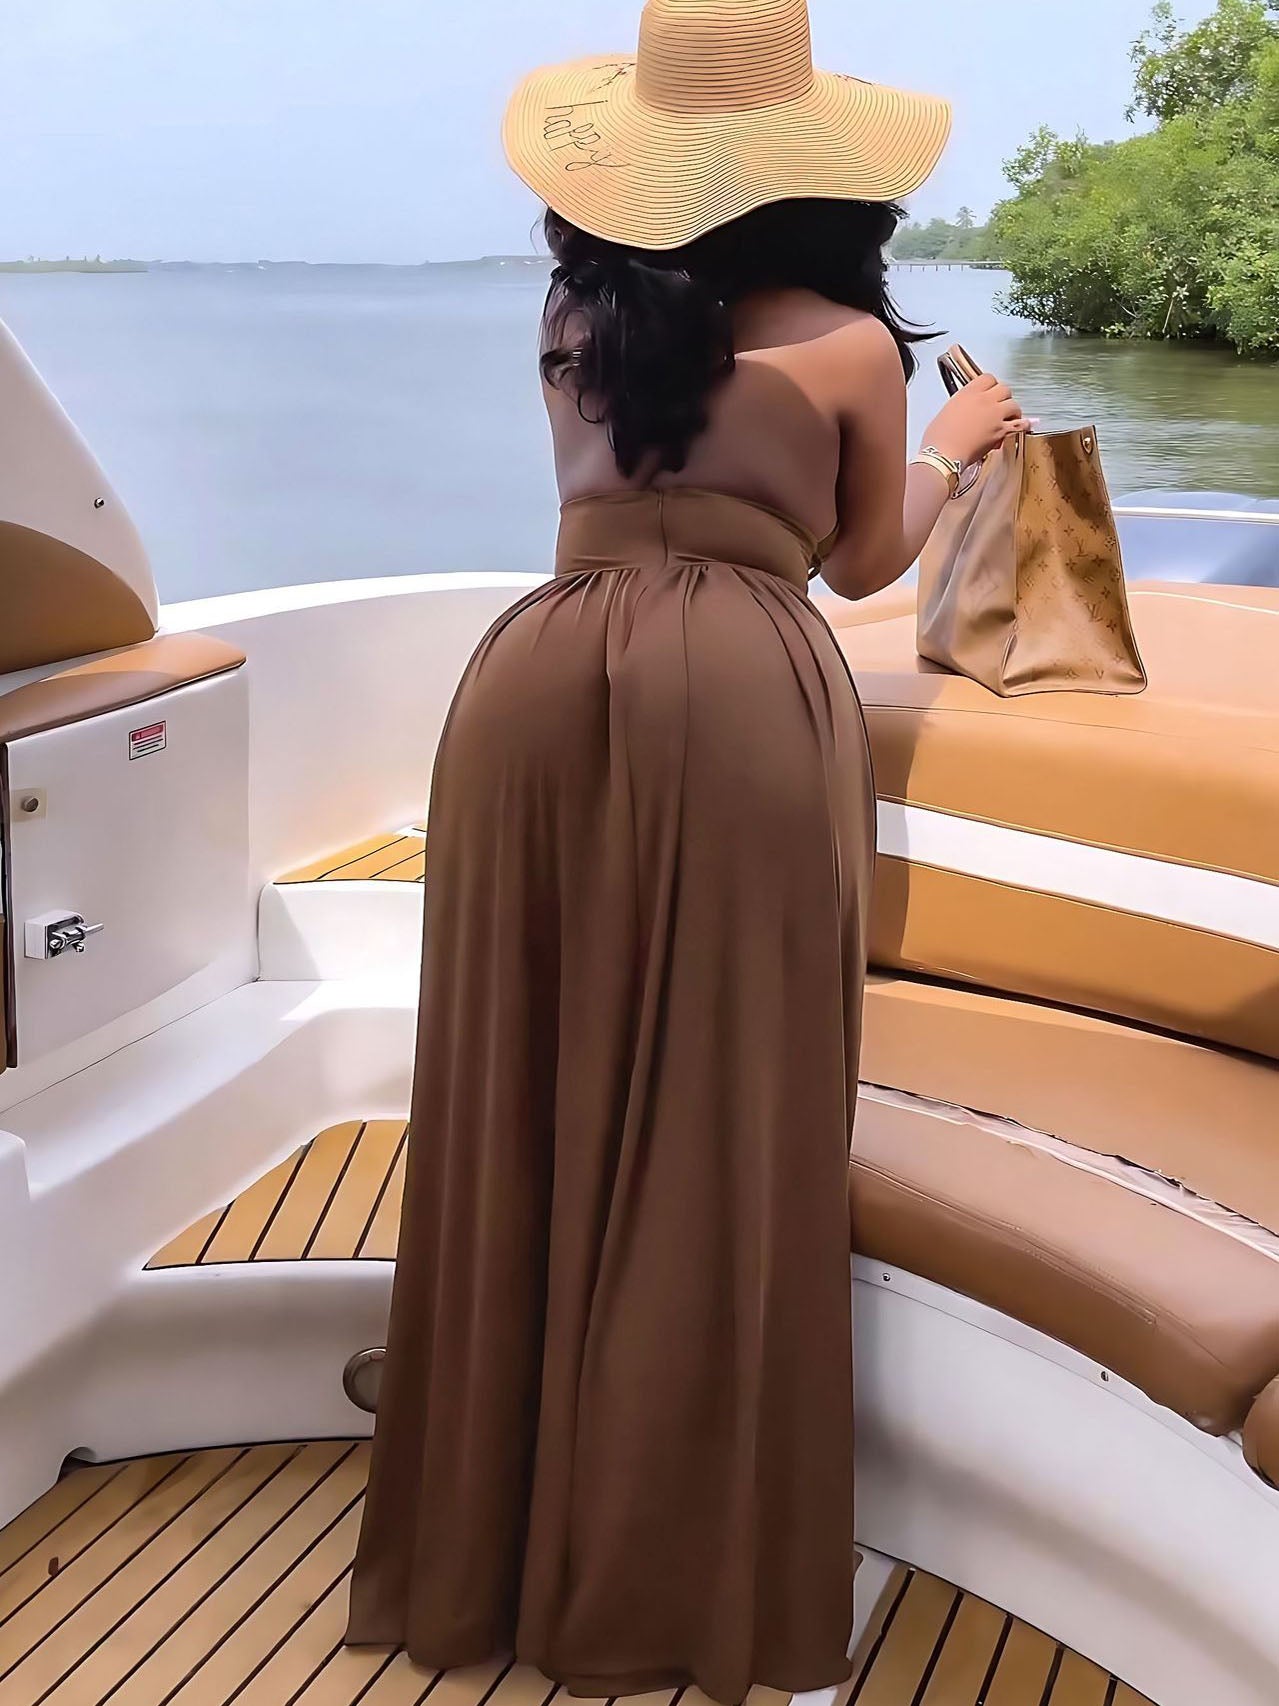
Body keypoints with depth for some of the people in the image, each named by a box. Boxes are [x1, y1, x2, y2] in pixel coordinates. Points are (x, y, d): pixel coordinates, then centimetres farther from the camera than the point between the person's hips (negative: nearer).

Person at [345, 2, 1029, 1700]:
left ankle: (491, 1546, 24)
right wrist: (953, 442, 43)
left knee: (527, 1123, 10)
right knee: (709, 1136, 3)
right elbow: (866, 558, 23)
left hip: (538, 673, 4)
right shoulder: (849, 345, 11)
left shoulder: (577, 318, 22)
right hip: (735, 697, -3)